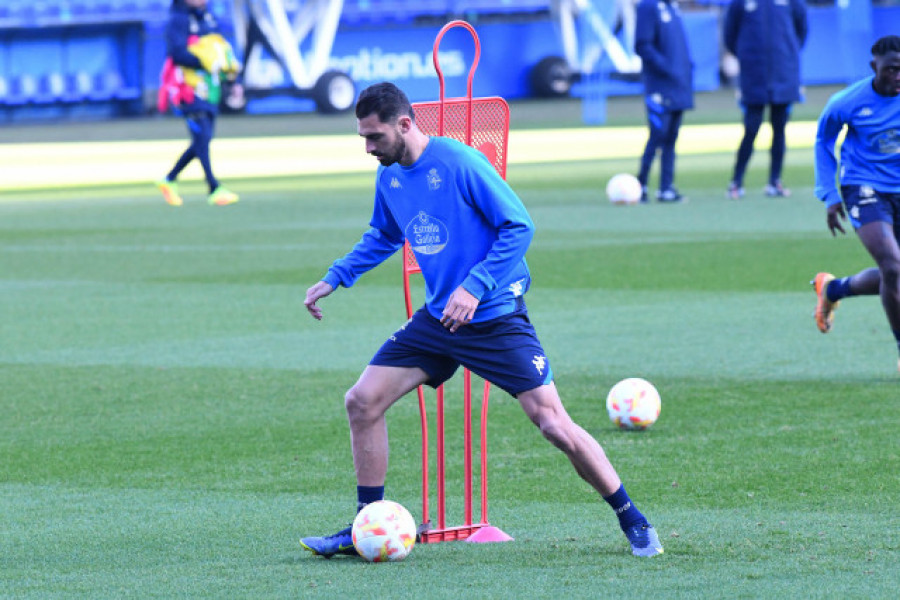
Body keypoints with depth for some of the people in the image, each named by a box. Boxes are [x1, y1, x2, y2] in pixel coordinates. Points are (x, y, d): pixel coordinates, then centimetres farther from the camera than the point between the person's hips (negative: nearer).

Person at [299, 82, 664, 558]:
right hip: (437, 318, 7)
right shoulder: (389, 178, 5)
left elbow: (518, 227, -16)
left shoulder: (459, 163, -17)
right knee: (362, 402, -2)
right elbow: (382, 237, 25)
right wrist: (335, 278, 16)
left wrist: (475, 287, -24)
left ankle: (634, 524, 2)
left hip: (496, 318, -7)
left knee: (554, 425, -13)